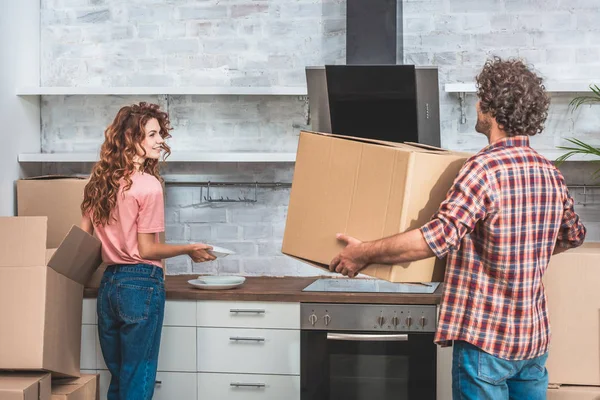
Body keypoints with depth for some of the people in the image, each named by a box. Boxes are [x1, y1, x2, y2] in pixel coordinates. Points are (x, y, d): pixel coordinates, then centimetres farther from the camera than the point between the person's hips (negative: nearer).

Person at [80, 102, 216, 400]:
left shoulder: (100, 181, 7)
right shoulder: (148, 185, -14)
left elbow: (84, 237, 11)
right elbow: (146, 249, -12)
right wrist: (190, 250, 1)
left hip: (108, 284, 7)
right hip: (141, 284, -7)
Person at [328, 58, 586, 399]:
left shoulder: (485, 169, -18)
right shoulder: (551, 174, 5)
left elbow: (439, 237, -28)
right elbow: (574, 235, 22)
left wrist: (364, 252, -19)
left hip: (487, 336, -7)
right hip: (535, 336, 7)